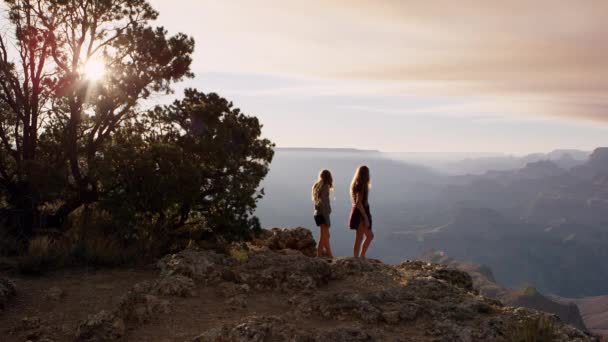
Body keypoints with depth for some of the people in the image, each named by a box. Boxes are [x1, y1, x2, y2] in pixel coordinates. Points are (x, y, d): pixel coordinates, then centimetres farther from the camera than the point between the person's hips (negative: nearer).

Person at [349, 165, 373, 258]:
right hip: (361, 213, -10)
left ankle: (362, 256, 19)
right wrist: (366, 217, -21)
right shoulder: (361, 186, -17)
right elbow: (359, 203, -22)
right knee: (359, 239, -3)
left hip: (357, 213, 10)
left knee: (370, 235, 17)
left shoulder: (356, 184, 11)